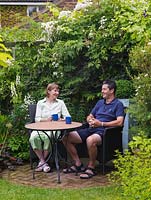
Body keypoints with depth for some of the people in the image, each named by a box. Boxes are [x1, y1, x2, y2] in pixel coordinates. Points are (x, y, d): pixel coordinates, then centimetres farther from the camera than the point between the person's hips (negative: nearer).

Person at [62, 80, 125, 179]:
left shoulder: (118, 104, 3)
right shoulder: (100, 102, 25)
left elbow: (119, 122, -12)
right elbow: (89, 116, 29)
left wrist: (101, 124, -15)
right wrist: (90, 120, 3)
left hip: (103, 131, -8)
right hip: (91, 129, 8)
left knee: (90, 140, -41)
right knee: (66, 137, -8)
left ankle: (91, 168, -21)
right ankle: (78, 164, -1)